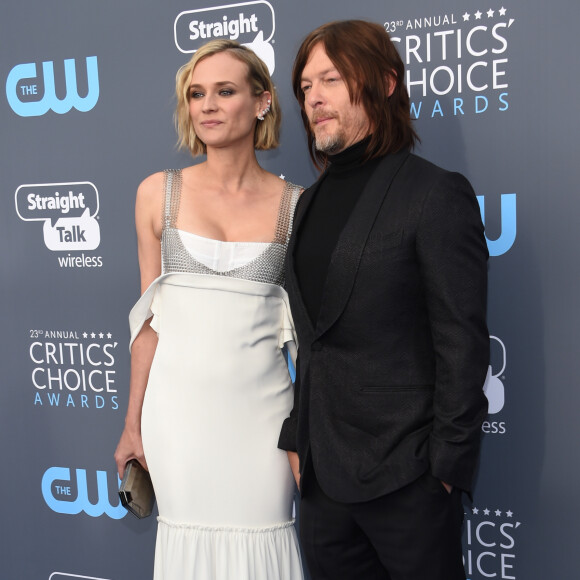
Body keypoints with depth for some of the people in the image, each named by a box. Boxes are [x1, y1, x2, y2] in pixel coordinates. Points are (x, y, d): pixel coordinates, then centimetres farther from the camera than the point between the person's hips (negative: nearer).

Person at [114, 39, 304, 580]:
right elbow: (149, 317, 5)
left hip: (259, 405, 0)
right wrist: (133, 422, 6)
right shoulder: (159, 192, 1)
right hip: (178, 404, 1)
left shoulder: (296, 205, -1)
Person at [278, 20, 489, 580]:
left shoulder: (437, 193, -10)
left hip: (404, 476, -6)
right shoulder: (311, 201, 11)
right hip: (323, 472, 7)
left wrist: (447, 464, -13)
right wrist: (297, 438, 10)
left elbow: (463, 343, -13)